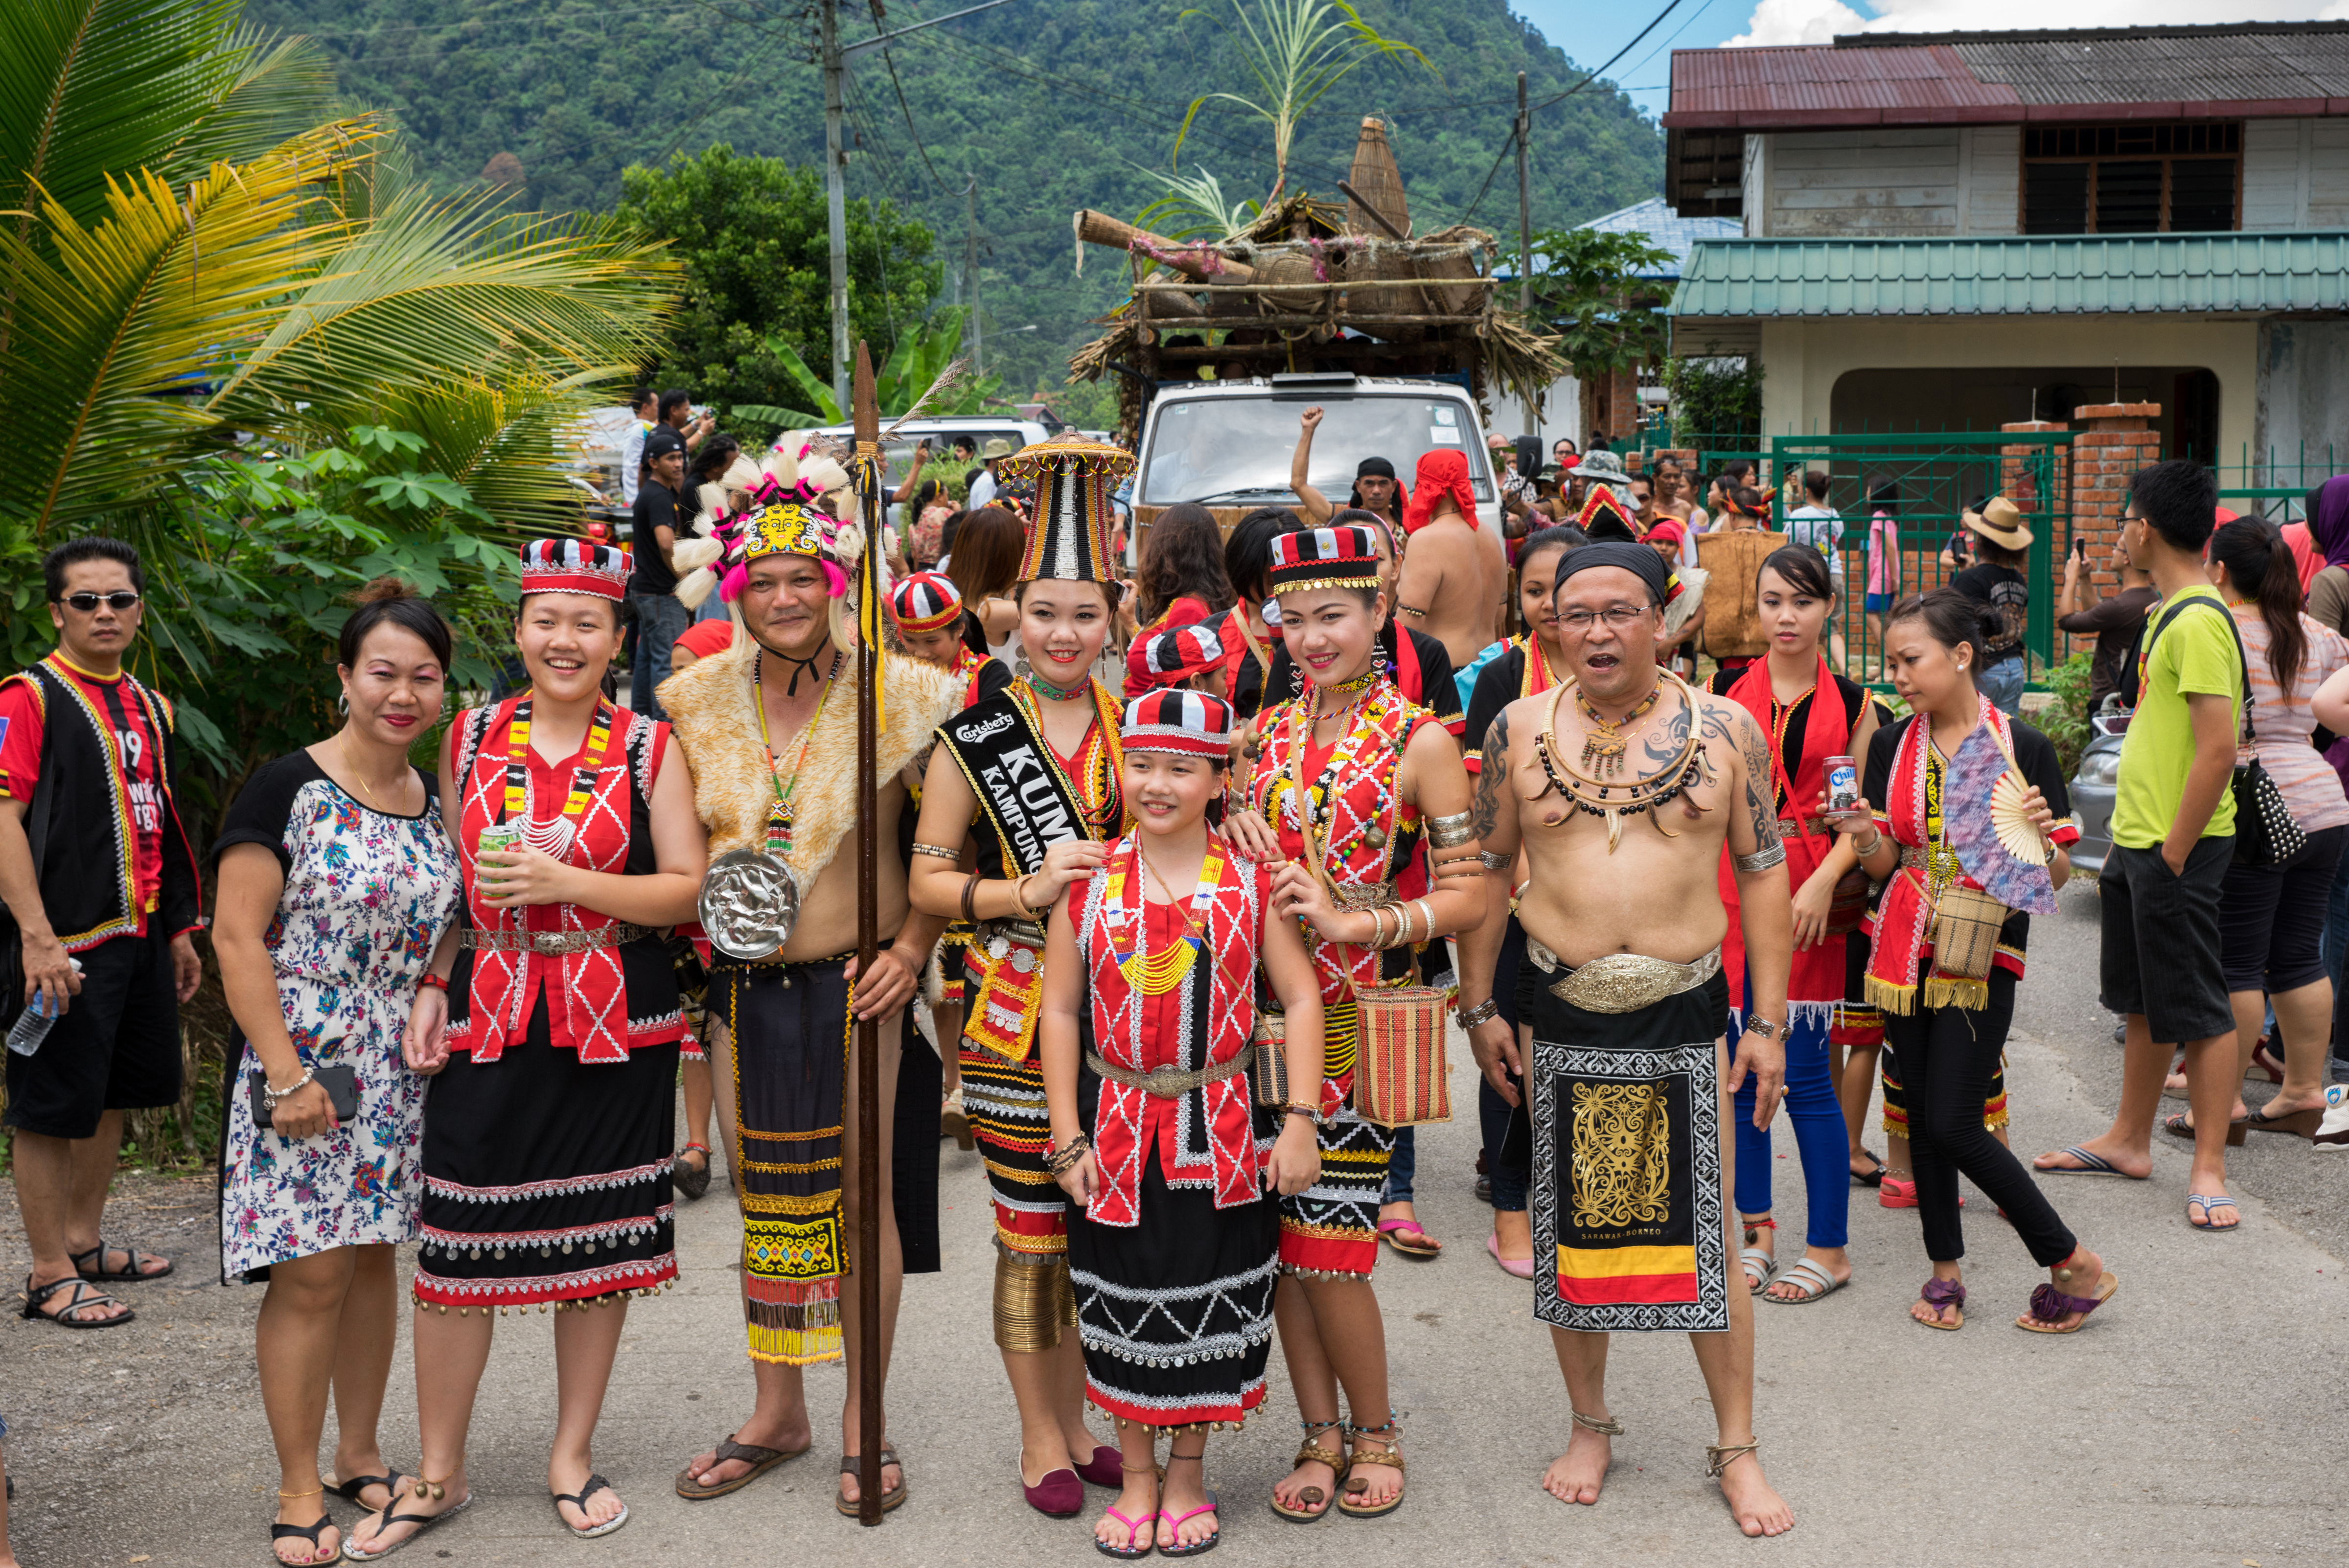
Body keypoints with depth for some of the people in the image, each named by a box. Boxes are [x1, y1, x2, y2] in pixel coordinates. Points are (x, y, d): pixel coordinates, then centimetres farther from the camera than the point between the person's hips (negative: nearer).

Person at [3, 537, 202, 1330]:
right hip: (69, 940, -8)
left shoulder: (151, 708, 15)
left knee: (112, 1093, 16)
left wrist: (180, 929, 20)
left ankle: (84, 1241, 30)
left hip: (140, 937, 8)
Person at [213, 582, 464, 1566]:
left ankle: (360, 1456, 27)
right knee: (311, 1272, -3)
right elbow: (237, 937, -12)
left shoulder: (434, 801, 9)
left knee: (375, 1256, 12)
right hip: (302, 1065, -5)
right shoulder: (288, 789, -10)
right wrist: (286, 1073, -16)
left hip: (400, 1072, 6)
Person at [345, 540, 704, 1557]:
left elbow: (689, 890, -4)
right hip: (489, 1022, 1)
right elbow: (451, 881, 14)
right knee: (456, 1243, 0)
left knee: (598, 1242, 8)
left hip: (615, 1025, -1)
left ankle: (573, 1456, 25)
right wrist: (432, 988, 2)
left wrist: (565, 881, -15)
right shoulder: (471, 738, 7)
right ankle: (439, 1473, 18)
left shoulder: (647, 748, 0)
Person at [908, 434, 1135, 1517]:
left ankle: (1083, 1422, 28)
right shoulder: (974, 742, -3)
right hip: (1018, 1015, -3)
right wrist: (1028, 891, -17)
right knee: (1029, 1232, 4)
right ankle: (1041, 1438, 20)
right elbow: (927, 878, -3)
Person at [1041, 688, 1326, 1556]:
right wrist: (1067, 1140, -3)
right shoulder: (1089, 882, -2)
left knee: (1211, 1306, 9)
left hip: (1224, 1130, 0)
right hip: (1117, 1128, 1)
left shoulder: (1251, 882, -3)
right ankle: (1136, 1476, 29)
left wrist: (1300, 1121, -9)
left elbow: (1301, 999, -1)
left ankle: (1187, 1475, 28)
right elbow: (1060, 1009, 1)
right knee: (1125, 1309, 10)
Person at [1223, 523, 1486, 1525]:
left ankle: (1374, 1432, 21)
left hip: (1359, 1022, -5)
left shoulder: (1419, 742, -6)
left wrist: (1352, 923, -18)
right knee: (1278, 1233, 7)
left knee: (1329, 1248, -2)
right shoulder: (1267, 733, 9)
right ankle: (1321, 1435, 25)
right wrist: (1234, 829, -4)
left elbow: (1468, 897, -8)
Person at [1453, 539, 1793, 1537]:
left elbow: (1763, 874, 1)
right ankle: (1590, 1427, 30)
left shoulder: (1725, 730, -2)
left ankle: (1737, 1449, 20)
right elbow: (1488, 871, 6)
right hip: (1560, 1016, 1)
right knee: (1573, 1231, 12)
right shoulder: (1519, 730, 0)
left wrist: (1767, 1021, -1)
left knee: (1705, 1239, 4)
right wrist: (1478, 1006, 4)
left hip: (1687, 1015, -1)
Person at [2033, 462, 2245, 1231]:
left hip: (2177, 849, -10)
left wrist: (2173, 856, -21)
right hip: (2140, 840, 10)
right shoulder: (2169, 612, 13)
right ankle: (2129, 1141, 29)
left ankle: (2208, 1169, 7)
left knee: (2199, 1011, -1)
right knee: (2143, 1001, 18)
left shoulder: (2198, 621, -19)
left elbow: (2218, 750, -24)